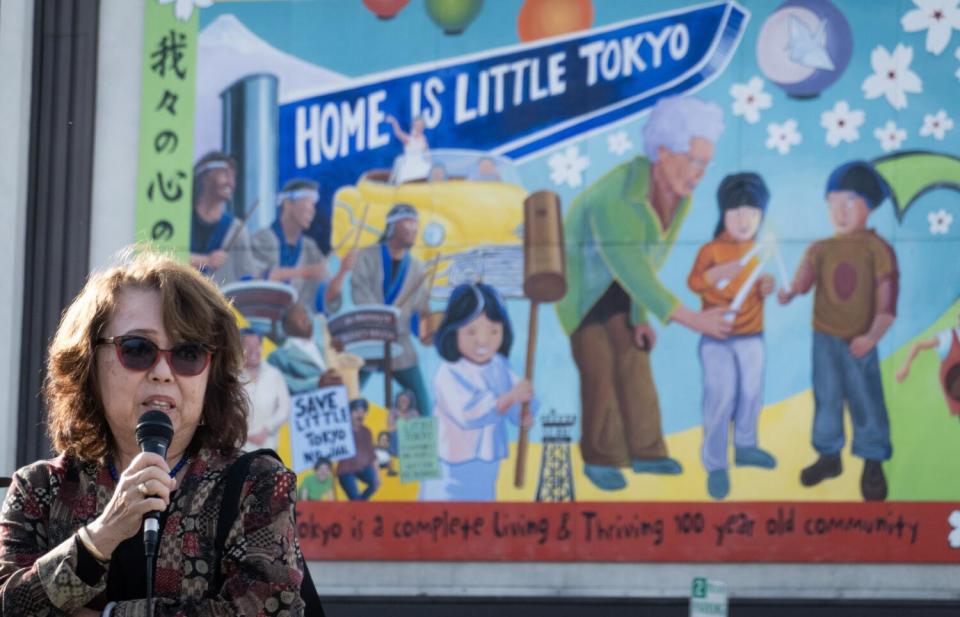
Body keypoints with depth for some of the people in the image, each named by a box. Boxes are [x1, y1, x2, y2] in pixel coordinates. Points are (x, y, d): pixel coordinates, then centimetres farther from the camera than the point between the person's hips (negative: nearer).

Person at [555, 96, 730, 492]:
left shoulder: (681, 195, -14)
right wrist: (692, 320, -42)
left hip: (620, 288, 6)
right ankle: (599, 458, 8)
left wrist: (640, 318, 0)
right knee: (600, 370, -6)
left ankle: (644, 451, 16)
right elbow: (633, 273, -40)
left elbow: (649, 260, -2)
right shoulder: (614, 198, -39)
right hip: (584, 284, -6)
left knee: (634, 362, 5)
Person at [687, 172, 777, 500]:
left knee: (752, 394, 13)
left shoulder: (758, 252, 7)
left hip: (752, 337, 5)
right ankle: (715, 465, -2)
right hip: (717, 338, -5)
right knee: (720, 398, -9)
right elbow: (694, 283, -22)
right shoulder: (711, 250, -9)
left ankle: (745, 446, 34)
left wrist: (767, 287, -4)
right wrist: (717, 273, -39)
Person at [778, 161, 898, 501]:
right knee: (826, 399, 14)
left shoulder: (877, 249, -9)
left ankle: (873, 464, 11)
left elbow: (887, 298, -12)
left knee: (866, 400, 0)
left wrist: (872, 336, -21)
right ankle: (828, 455, 28)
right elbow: (804, 275, -11)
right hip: (824, 339, 4)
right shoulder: (821, 249, 2)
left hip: (859, 342, -4)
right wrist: (789, 292, -34)